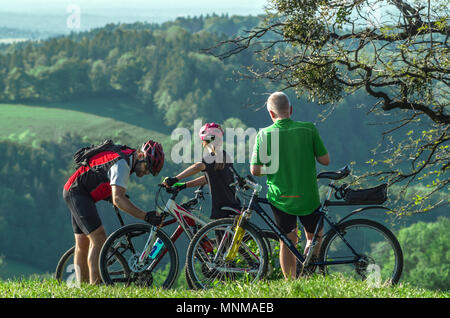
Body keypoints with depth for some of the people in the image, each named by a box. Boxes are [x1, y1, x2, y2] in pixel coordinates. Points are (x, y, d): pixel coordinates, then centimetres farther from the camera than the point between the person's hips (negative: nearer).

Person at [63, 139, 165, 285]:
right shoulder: (122, 163, -24)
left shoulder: (128, 157, 6)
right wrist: (145, 217, -37)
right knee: (99, 239, -18)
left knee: (82, 245, 12)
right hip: (77, 191, -11)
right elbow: (118, 199, -33)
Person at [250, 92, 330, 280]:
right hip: (308, 198, 0)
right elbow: (325, 160, -3)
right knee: (315, 237, 21)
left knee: (287, 242, 16)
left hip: (280, 198, 0)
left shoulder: (264, 134, -8)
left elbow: (255, 170, -7)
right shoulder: (309, 129, -8)